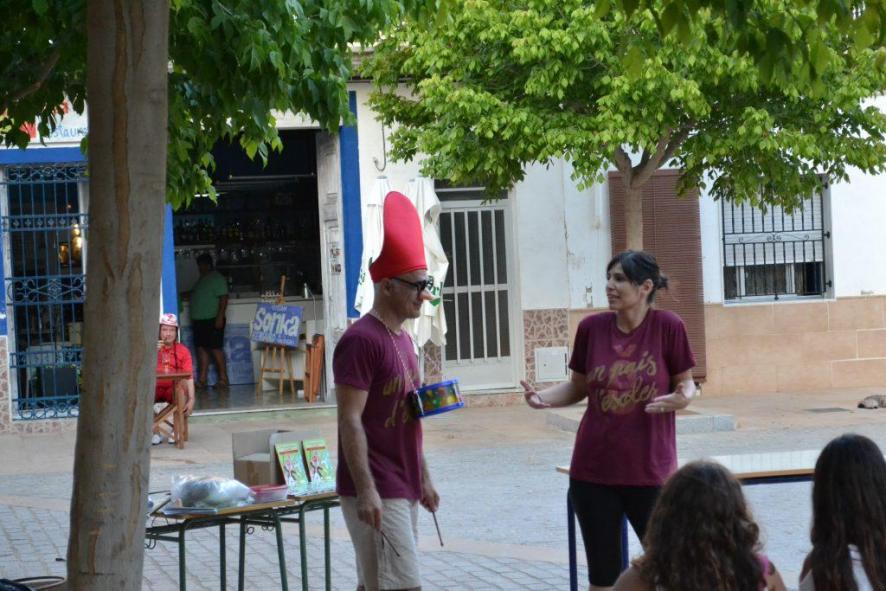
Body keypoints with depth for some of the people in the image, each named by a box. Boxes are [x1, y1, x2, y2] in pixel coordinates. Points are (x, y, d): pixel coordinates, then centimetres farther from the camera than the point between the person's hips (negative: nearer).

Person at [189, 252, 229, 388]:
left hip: (212, 319, -9)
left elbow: (223, 299, -14)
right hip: (199, 320, 9)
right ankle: (202, 379, 4)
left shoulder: (217, 278, -8)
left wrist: (220, 317, -21)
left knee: (215, 348, -9)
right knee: (201, 348, 5)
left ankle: (223, 378, -5)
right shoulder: (201, 279, 20)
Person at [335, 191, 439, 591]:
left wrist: (423, 478, 21)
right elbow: (350, 421, -19)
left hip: (403, 489, 9)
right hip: (375, 493, -9)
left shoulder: (403, 339, 15)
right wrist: (365, 490, -23)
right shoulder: (361, 340, -15)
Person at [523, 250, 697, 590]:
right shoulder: (592, 327, -1)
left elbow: (687, 385, 1)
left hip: (650, 470, -3)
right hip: (593, 470, 3)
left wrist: (681, 398, -22)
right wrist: (543, 397, -8)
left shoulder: (668, 326, -8)